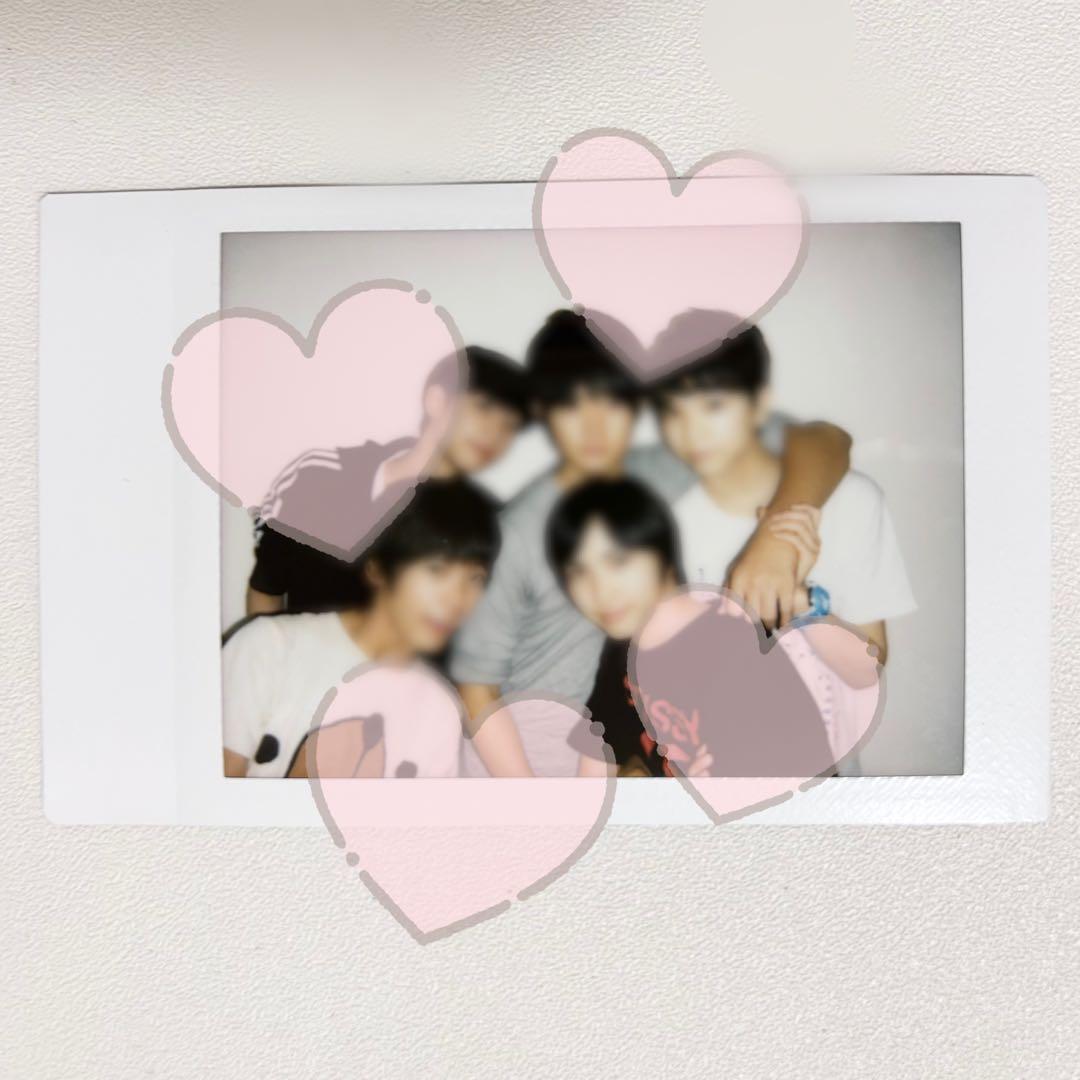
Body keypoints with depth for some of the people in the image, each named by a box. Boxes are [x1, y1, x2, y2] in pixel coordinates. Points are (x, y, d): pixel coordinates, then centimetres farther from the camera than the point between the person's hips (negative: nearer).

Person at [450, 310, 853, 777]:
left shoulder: (670, 477, -10)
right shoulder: (518, 532, -19)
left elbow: (823, 441, -14)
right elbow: (476, 685, -12)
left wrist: (777, 536, -33)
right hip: (516, 754, -3)